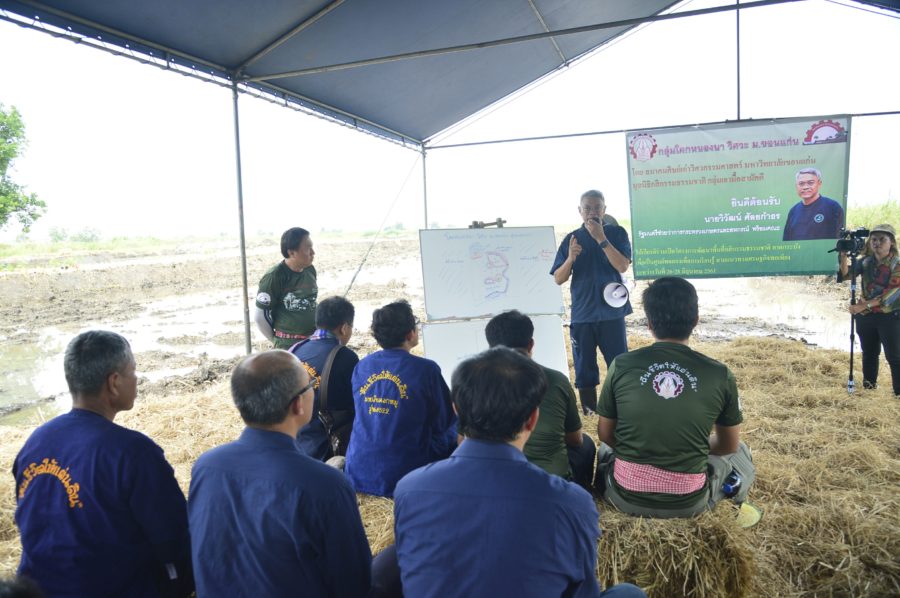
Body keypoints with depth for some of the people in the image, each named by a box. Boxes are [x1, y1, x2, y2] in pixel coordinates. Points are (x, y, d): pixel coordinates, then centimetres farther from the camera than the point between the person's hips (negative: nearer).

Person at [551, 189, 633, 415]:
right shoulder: (571, 239, 4)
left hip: (612, 312, -1)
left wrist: (601, 238, -20)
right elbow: (558, 279, 2)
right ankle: (589, 412, 18)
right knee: (584, 369, 7)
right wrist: (570, 258, -17)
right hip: (582, 314, 2)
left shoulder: (617, 233, 1)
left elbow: (622, 266, -13)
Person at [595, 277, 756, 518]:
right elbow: (729, 445, 6)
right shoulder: (720, 374, -9)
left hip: (626, 497, 1)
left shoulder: (621, 366, -9)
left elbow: (605, 434, 3)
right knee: (739, 452, 27)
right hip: (689, 502, 0)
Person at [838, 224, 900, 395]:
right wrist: (844, 255, -23)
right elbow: (845, 274, -7)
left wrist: (865, 305, -24)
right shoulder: (866, 262, 5)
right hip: (865, 316, 5)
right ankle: (869, 386, 28)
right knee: (869, 354, 16)